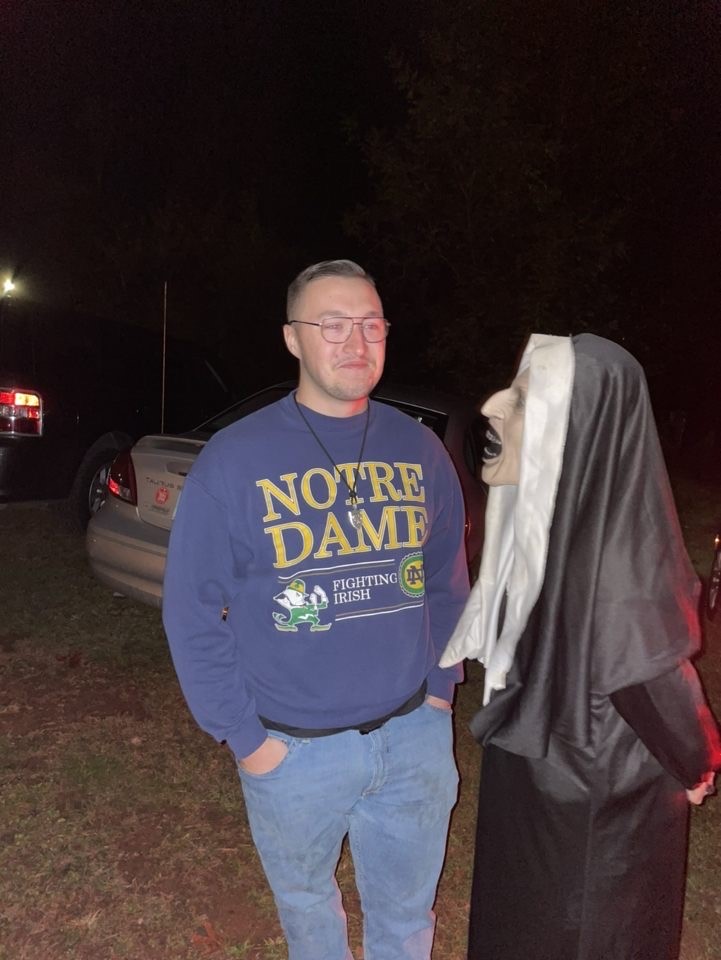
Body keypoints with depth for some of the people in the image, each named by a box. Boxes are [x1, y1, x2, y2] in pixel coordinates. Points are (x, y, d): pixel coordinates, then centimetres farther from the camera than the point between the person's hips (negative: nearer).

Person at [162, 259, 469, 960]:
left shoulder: (419, 449, -2)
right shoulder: (233, 461, -13)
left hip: (415, 735, 3)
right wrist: (243, 736, -9)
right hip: (293, 747, -2)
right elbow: (191, 612, -10)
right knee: (306, 904, 24)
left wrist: (441, 685, 5)